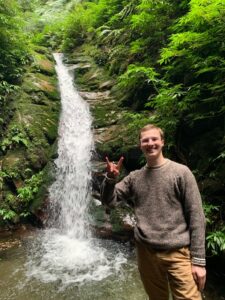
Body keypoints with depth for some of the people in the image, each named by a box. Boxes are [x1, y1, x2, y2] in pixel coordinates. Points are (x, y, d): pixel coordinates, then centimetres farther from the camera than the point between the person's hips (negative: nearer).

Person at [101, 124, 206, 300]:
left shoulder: (181, 172, -7)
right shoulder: (134, 178, 4)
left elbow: (196, 217, -7)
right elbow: (109, 202, 2)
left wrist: (198, 260, -9)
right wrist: (111, 179, -17)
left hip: (178, 253, -3)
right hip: (146, 252, 4)